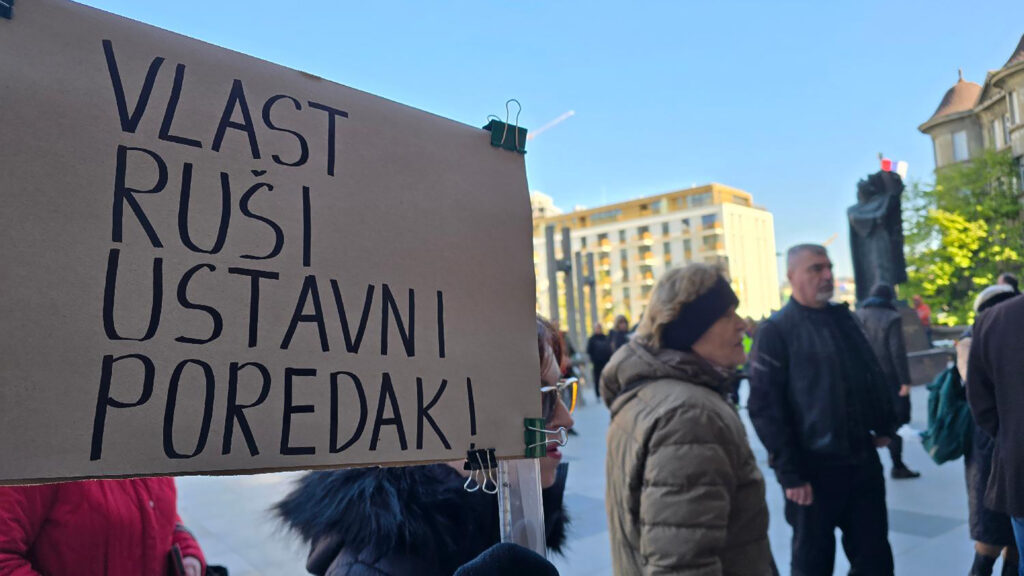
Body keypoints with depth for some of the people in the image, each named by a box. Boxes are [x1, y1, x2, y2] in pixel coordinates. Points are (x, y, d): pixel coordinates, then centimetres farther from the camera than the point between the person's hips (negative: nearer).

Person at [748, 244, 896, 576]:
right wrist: (789, 473, -16)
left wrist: (884, 425, 14)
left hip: (863, 460, 6)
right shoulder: (775, 332, -10)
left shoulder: (844, 318, 10)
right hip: (813, 469, -5)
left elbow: (873, 374, 22)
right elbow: (765, 409, -14)